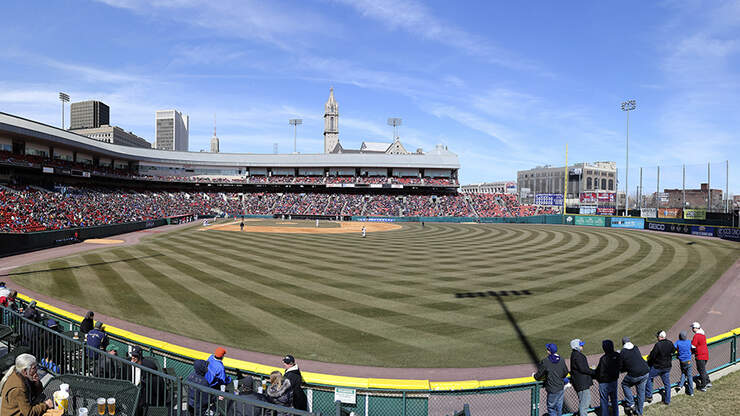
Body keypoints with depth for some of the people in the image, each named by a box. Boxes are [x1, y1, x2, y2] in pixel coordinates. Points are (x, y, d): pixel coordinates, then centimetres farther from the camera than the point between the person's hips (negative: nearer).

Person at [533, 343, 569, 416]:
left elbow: (539, 374, -9)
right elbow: (565, 372, 11)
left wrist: (534, 375, 13)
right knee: (559, 406, 19)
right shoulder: (561, 360, -2)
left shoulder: (545, 361, -19)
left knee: (551, 407, 6)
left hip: (552, 389, -6)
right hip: (561, 387, 6)